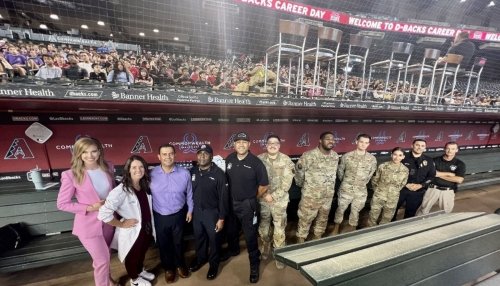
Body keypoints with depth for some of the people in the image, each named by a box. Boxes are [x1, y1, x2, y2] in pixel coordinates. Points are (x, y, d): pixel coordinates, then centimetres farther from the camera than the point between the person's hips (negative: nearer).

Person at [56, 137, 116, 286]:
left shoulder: (108, 168, -7)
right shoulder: (71, 175, -19)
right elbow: (62, 204, -11)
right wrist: (89, 208, -20)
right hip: (88, 224, -4)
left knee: (104, 256, 26)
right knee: (102, 259, 6)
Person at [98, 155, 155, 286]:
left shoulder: (145, 186, -5)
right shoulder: (121, 191, -29)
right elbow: (103, 214, -33)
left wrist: (150, 225, 6)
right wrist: (121, 224, -20)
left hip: (146, 229, 6)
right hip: (132, 231, -6)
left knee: (142, 253, 29)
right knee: (132, 257, 21)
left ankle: (140, 271, 56)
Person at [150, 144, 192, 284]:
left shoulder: (184, 173, -14)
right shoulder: (152, 174, -14)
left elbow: (189, 194, -2)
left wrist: (190, 210, 3)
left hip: (178, 215, 0)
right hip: (159, 217, 0)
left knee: (178, 243, 21)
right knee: (163, 244, 21)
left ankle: (180, 265, 49)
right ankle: (168, 268, 48)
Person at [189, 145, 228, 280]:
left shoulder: (218, 173, -18)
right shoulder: (192, 171, -3)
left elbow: (223, 197, -15)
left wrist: (221, 218, -14)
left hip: (212, 212, -4)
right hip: (196, 211, 4)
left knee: (214, 239, 16)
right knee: (199, 237, 24)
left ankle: (214, 264, 41)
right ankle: (200, 258, 51)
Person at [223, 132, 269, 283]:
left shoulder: (256, 162, -19)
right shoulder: (229, 159, -5)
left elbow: (264, 186, -11)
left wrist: (251, 199, -1)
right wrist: (232, 196, 9)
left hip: (248, 205, -5)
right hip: (231, 203, 5)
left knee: (250, 236, 9)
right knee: (231, 231, 26)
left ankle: (254, 265, 32)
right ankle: (233, 250, 55)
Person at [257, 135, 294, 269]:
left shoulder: (286, 160, -7)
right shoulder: (259, 159, -5)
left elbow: (287, 183, -11)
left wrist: (273, 196, -15)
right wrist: (264, 194, -12)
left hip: (280, 201, -1)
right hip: (262, 200, 2)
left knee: (279, 230, 8)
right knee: (263, 228, 18)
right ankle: (265, 247, 46)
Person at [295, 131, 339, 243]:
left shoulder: (335, 156, -2)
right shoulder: (309, 155, -21)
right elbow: (298, 171, -10)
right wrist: (301, 185, 3)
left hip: (328, 196, 6)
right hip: (311, 196, -5)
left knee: (323, 218, 23)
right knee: (305, 219, 10)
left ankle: (318, 237, 46)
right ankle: (301, 240, 31)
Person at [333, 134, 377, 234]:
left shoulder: (372, 159, -3)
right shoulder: (347, 156, -8)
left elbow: (371, 173, 11)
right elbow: (340, 171, 4)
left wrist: (363, 183, 15)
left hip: (361, 191, 1)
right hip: (346, 189, -1)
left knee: (355, 211, 16)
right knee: (340, 209, 10)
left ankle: (352, 228, 37)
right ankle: (336, 228, 30)